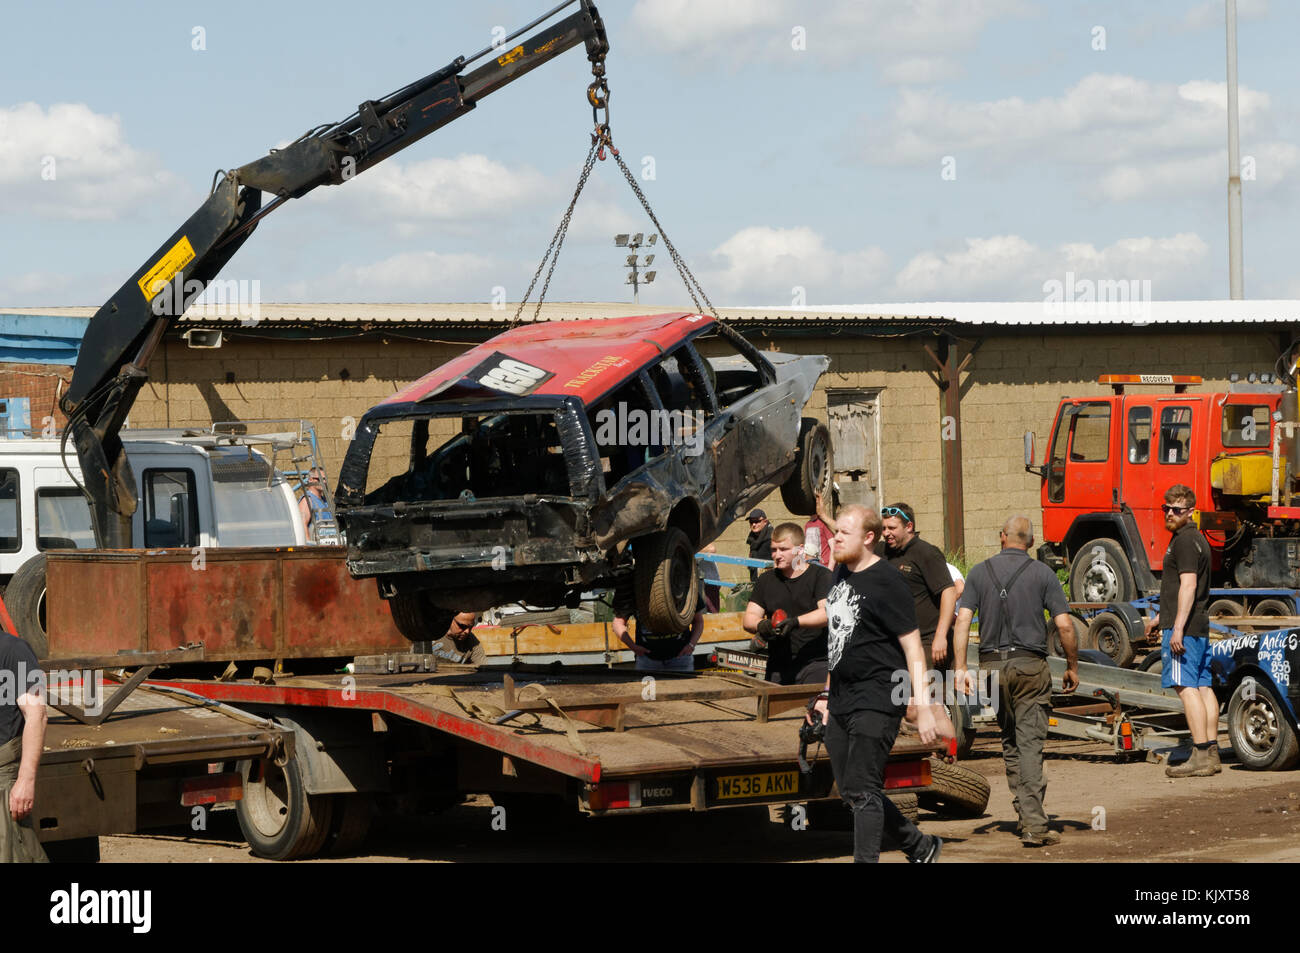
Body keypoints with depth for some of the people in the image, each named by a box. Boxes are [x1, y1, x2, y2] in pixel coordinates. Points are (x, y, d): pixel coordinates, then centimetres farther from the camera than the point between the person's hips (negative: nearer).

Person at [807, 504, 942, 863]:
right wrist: (828, 693, 22)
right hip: (842, 699, 9)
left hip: (876, 700, -9)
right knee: (851, 791, 12)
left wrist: (923, 707, -20)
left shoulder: (886, 581, -12)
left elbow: (912, 647, -15)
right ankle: (920, 847, 28)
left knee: (862, 790, -11)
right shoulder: (840, 572, 12)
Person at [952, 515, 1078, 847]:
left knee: (1009, 742, 17)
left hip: (992, 664, 2)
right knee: (1030, 743, -5)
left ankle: (1024, 812, 20)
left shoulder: (980, 572, 5)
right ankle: (1034, 826, -12)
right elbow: (1064, 624, -5)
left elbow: (963, 620, -3)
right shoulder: (1041, 573, -1)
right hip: (1031, 665, -2)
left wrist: (960, 667, -3)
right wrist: (1072, 667, 6)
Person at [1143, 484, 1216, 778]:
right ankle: (1211, 753, 11)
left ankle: (1200, 756, -18)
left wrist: (1178, 627, -25)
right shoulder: (1196, 538, 21)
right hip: (1200, 625, 11)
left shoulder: (1184, 540, -12)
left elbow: (1188, 585, -21)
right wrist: (1160, 616, 37)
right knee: (1203, 687, 9)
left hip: (1183, 626, -11)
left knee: (1186, 688, -13)